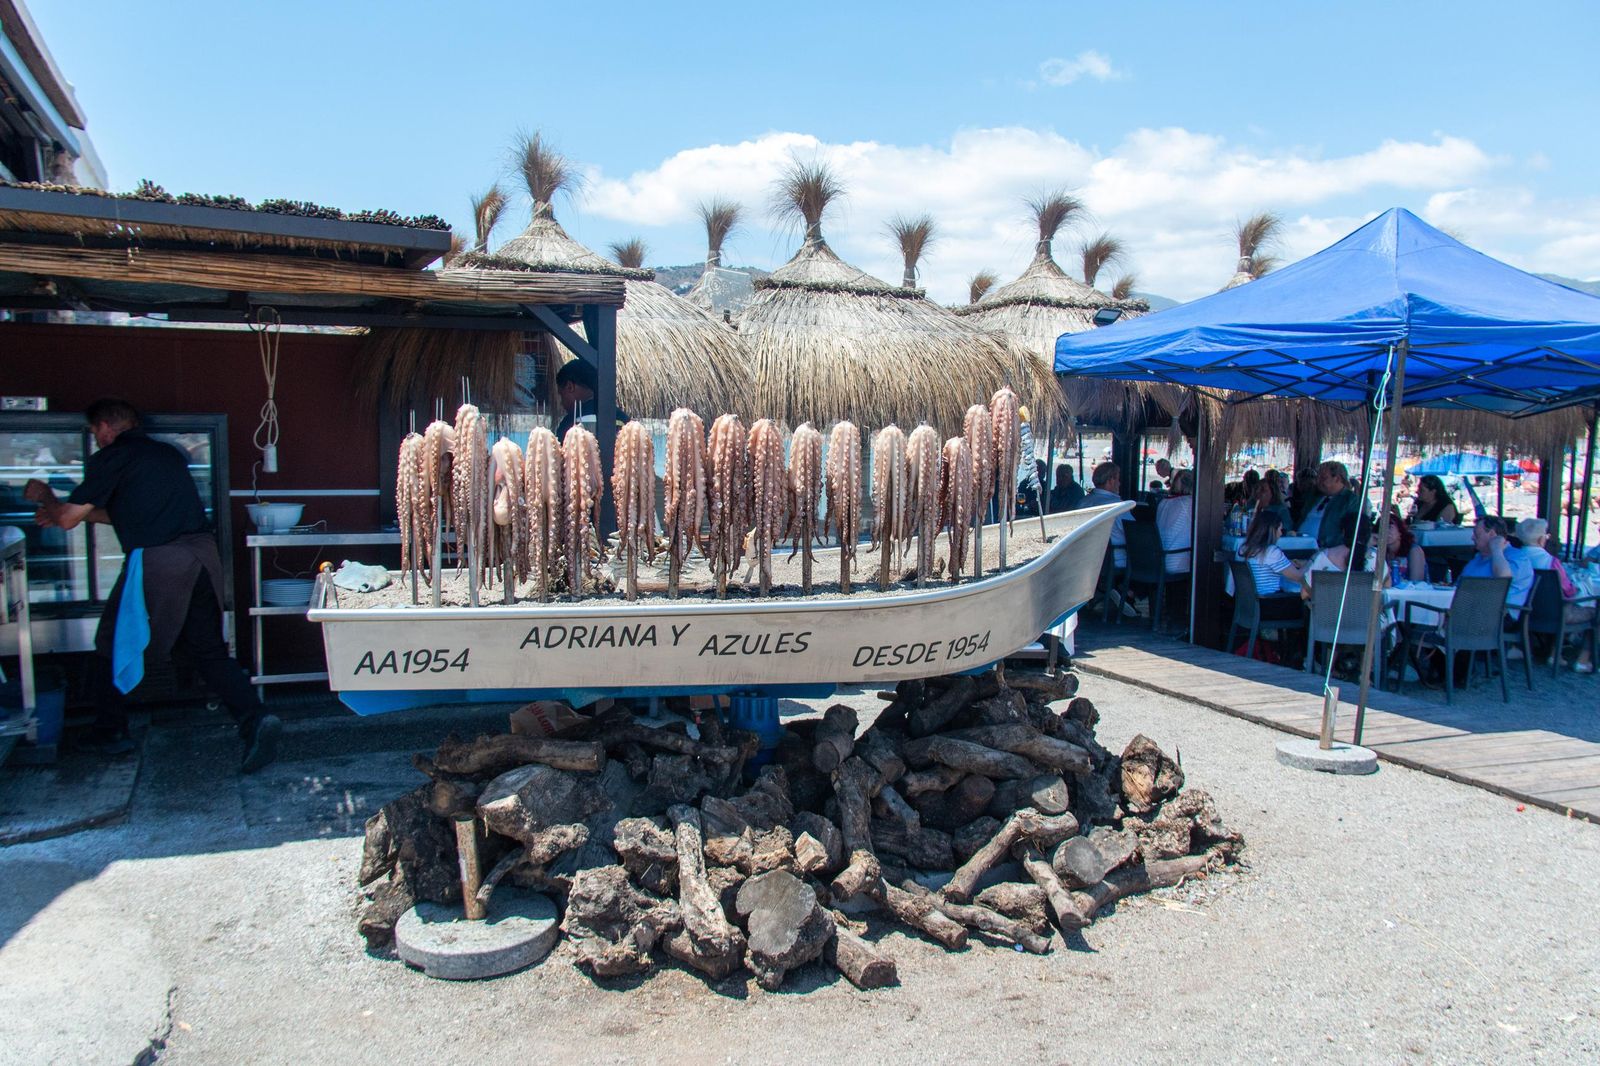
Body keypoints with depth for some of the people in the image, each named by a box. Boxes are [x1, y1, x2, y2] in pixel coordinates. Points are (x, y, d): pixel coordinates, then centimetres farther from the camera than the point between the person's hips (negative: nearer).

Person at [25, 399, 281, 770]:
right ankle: (254, 718, -9)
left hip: (155, 561, -6)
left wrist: (46, 497, 25)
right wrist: (75, 510, 40)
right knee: (208, 649, 10)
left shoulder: (110, 458, 0)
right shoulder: (168, 454, 22)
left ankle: (110, 735, 27)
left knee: (112, 647, 16)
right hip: (204, 555, 6)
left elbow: (67, 519, 4)